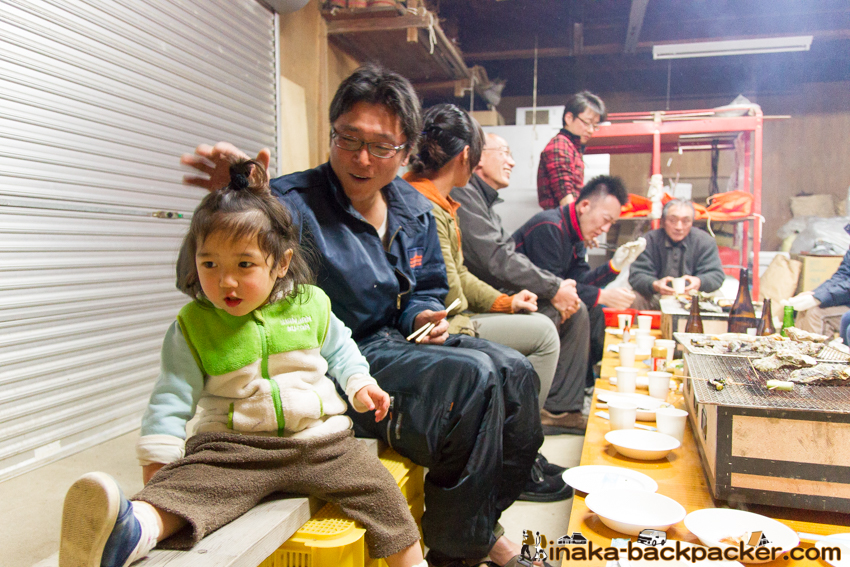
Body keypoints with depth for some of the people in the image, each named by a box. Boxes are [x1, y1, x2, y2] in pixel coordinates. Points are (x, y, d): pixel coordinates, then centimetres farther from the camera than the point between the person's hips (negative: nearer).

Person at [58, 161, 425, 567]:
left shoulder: (311, 305, 4)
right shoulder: (193, 325, 0)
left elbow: (339, 348, 22)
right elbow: (173, 396, 1)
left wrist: (359, 383, 9)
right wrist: (158, 459, -6)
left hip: (320, 437, 3)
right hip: (234, 445, -2)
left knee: (380, 491, -6)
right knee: (187, 483, -31)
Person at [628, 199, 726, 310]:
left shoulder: (705, 241, 0)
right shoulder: (649, 240, -5)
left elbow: (717, 275, -6)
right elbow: (636, 275, -12)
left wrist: (699, 282, -31)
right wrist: (655, 285, -36)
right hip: (655, 299, -1)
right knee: (635, 300, -31)